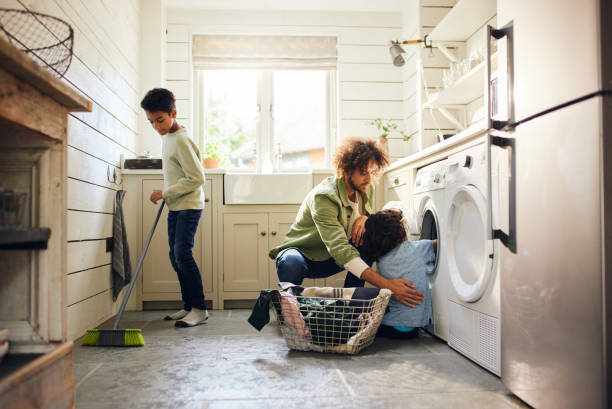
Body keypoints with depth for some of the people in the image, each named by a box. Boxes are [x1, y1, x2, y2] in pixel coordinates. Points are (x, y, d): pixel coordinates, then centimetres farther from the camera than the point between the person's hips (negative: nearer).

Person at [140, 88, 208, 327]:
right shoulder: (166, 136, 11)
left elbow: (197, 178, -22)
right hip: (175, 207, 10)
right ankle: (189, 307, 17)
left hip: (189, 205, -10)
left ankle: (199, 309, -9)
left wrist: (165, 193, -18)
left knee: (182, 253, -16)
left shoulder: (181, 141, -19)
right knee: (175, 256, 9)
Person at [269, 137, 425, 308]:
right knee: (291, 263, -40)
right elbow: (339, 249, -40)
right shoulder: (323, 196, -30)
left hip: (329, 261, 6)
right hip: (303, 254, -6)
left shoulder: (366, 190, -6)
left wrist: (365, 218, -20)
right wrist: (386, 284, -48)